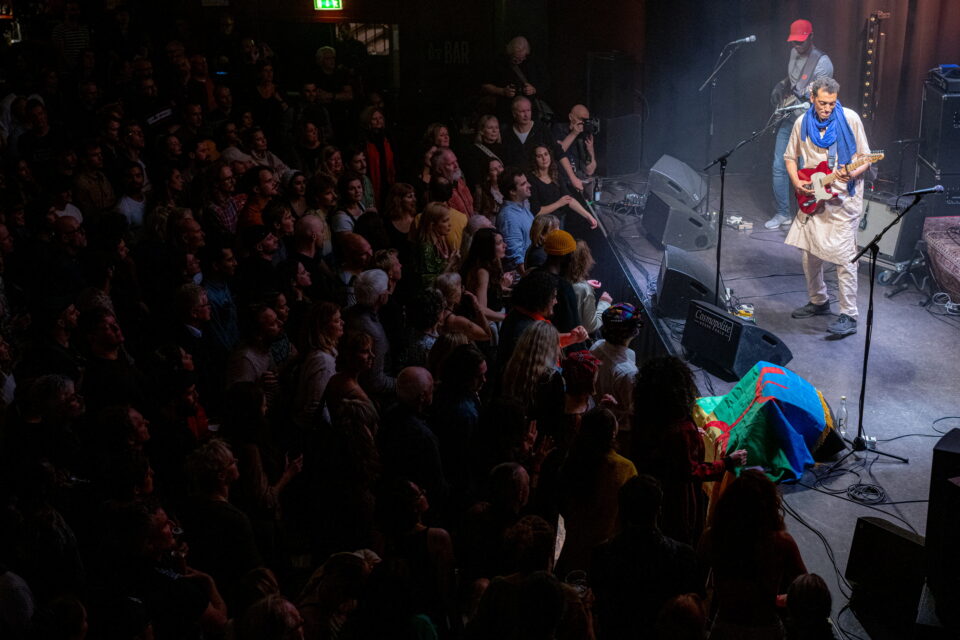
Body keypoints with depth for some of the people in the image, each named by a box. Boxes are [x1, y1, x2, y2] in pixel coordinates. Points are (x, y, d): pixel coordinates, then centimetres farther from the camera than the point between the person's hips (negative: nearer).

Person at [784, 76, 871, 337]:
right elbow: (790, 156, 14)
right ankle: (818, 301, 32)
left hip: (843, 198, -5)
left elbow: (866, 158, -4)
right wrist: (797, 183, -2)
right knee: (809, 253, 12)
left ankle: (848, 316, -4)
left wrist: (852, 174, -25)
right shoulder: (802, 123, 2)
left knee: (844, 257, -8)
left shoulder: (850, 119, -9)